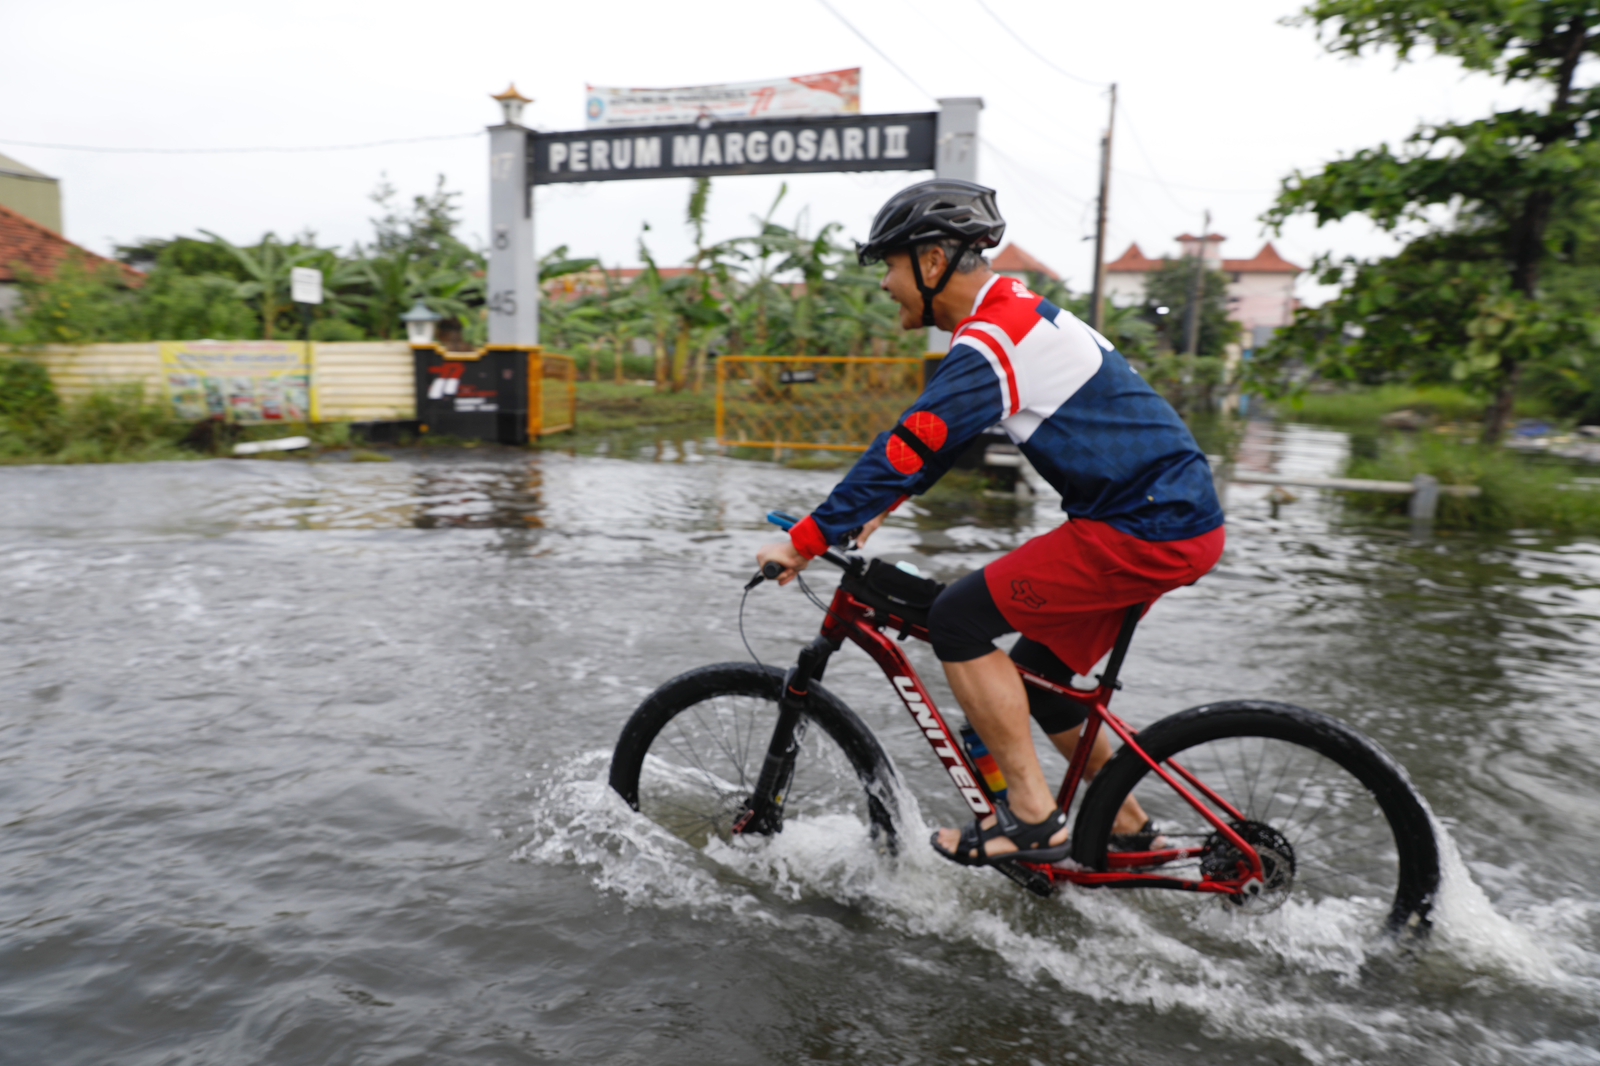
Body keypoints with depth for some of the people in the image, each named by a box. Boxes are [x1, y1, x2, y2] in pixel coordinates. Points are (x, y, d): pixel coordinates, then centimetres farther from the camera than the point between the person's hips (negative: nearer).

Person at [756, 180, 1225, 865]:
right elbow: (933, 434, 22)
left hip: (1148, 530, -10)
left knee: (959, 621, -11)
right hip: (1176, 513, 10)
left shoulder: (992, 343, -18)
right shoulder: (1017, 314, 14)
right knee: (1038, 674, 17)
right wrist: (877, 510, 19)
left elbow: (908, 448, -22)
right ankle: (1126, 826, 31)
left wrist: (806, 541, -14)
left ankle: (1032, 818, -2)